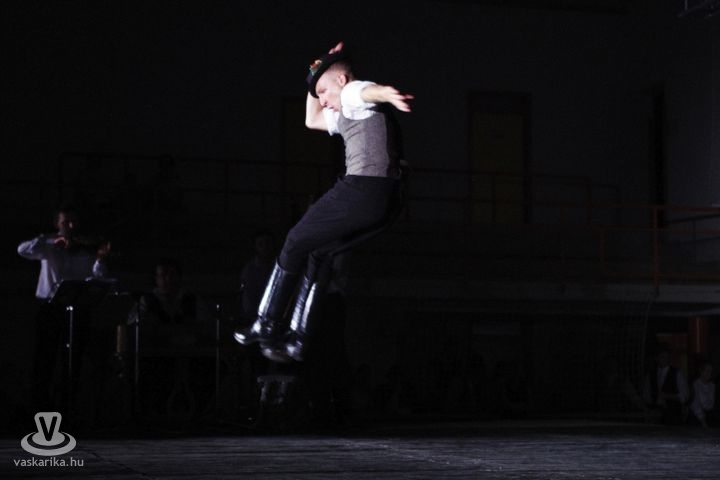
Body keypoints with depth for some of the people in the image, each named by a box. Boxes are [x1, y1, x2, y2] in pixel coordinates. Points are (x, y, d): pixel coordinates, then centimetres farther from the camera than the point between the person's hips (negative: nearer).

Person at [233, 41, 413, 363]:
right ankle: (296, 340, 14)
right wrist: (316, 75, 37)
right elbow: (312, 120, 46)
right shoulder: (346, 114, 31)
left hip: (363, 188, -10)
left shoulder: (354, 94, 1)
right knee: (319, 253, 18)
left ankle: (266, 325, 13)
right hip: (385, 200, 10)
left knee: (296, 243, 6)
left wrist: (388, 94, -50)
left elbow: (370, 90, -26)